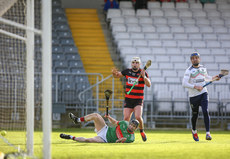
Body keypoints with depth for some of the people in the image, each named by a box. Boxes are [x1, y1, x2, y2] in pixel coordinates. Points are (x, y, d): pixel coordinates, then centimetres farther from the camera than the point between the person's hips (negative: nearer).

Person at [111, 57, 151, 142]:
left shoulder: (143, 73, -5)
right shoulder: (127, 71, 5)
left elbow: (148, 85, -16)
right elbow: (117, 75, 18)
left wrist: (144, 76, -33)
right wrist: (114, 73, -6)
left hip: (138, 100, -3)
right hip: (128, 99, 3)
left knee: (138, 117, -20)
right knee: (126, 118, -7)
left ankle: (142, 131, 6)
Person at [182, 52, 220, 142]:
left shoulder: (203, 68, 9)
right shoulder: (189, 71, -9)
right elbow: (184, 84, -20)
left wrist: (213, 78, 14)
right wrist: (195, 86, -28)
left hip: (203, 94, 3)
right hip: (193, 96, -2)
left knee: (205, 112, -15)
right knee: (195, 114, 8)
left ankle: (208, 133, -19)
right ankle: (194, 131, 37)